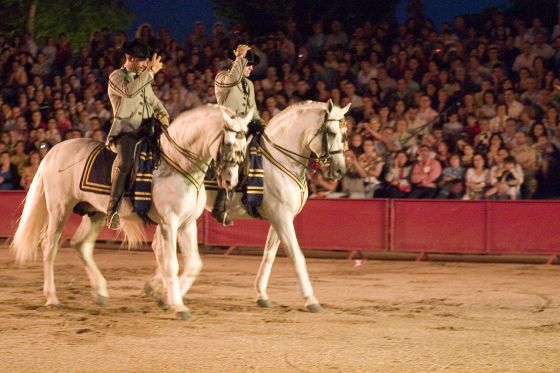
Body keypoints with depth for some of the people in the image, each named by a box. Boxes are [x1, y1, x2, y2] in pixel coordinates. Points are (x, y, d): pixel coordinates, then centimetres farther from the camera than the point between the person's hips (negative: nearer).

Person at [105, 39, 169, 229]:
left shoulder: (144, 78, 24)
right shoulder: (117, 77, 1)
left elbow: (154, 102, 29)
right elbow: (129, 90, -21)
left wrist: (162, 115, 6)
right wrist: (151, 72, -18)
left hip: (146, 131, 8)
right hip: (124, 132, -8)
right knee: (126, 163, -33)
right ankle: (113, 211, -37)